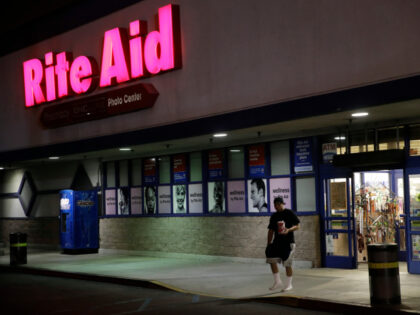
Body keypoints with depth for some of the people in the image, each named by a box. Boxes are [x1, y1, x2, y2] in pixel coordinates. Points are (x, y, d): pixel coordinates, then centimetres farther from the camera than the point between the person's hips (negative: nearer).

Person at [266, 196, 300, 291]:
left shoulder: (289, 213, -3)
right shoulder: (274, 216, 11)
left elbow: (297, 226, -4)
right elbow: (271, 231, 15)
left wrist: (289, 230, -23)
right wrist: (268, 244, 10)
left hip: (288, 242, -5)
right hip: (277, 242, 5)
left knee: (287, 264, -2)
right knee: (271, 260, -5)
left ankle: (289, 284, 11)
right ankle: (277, 281, 8)